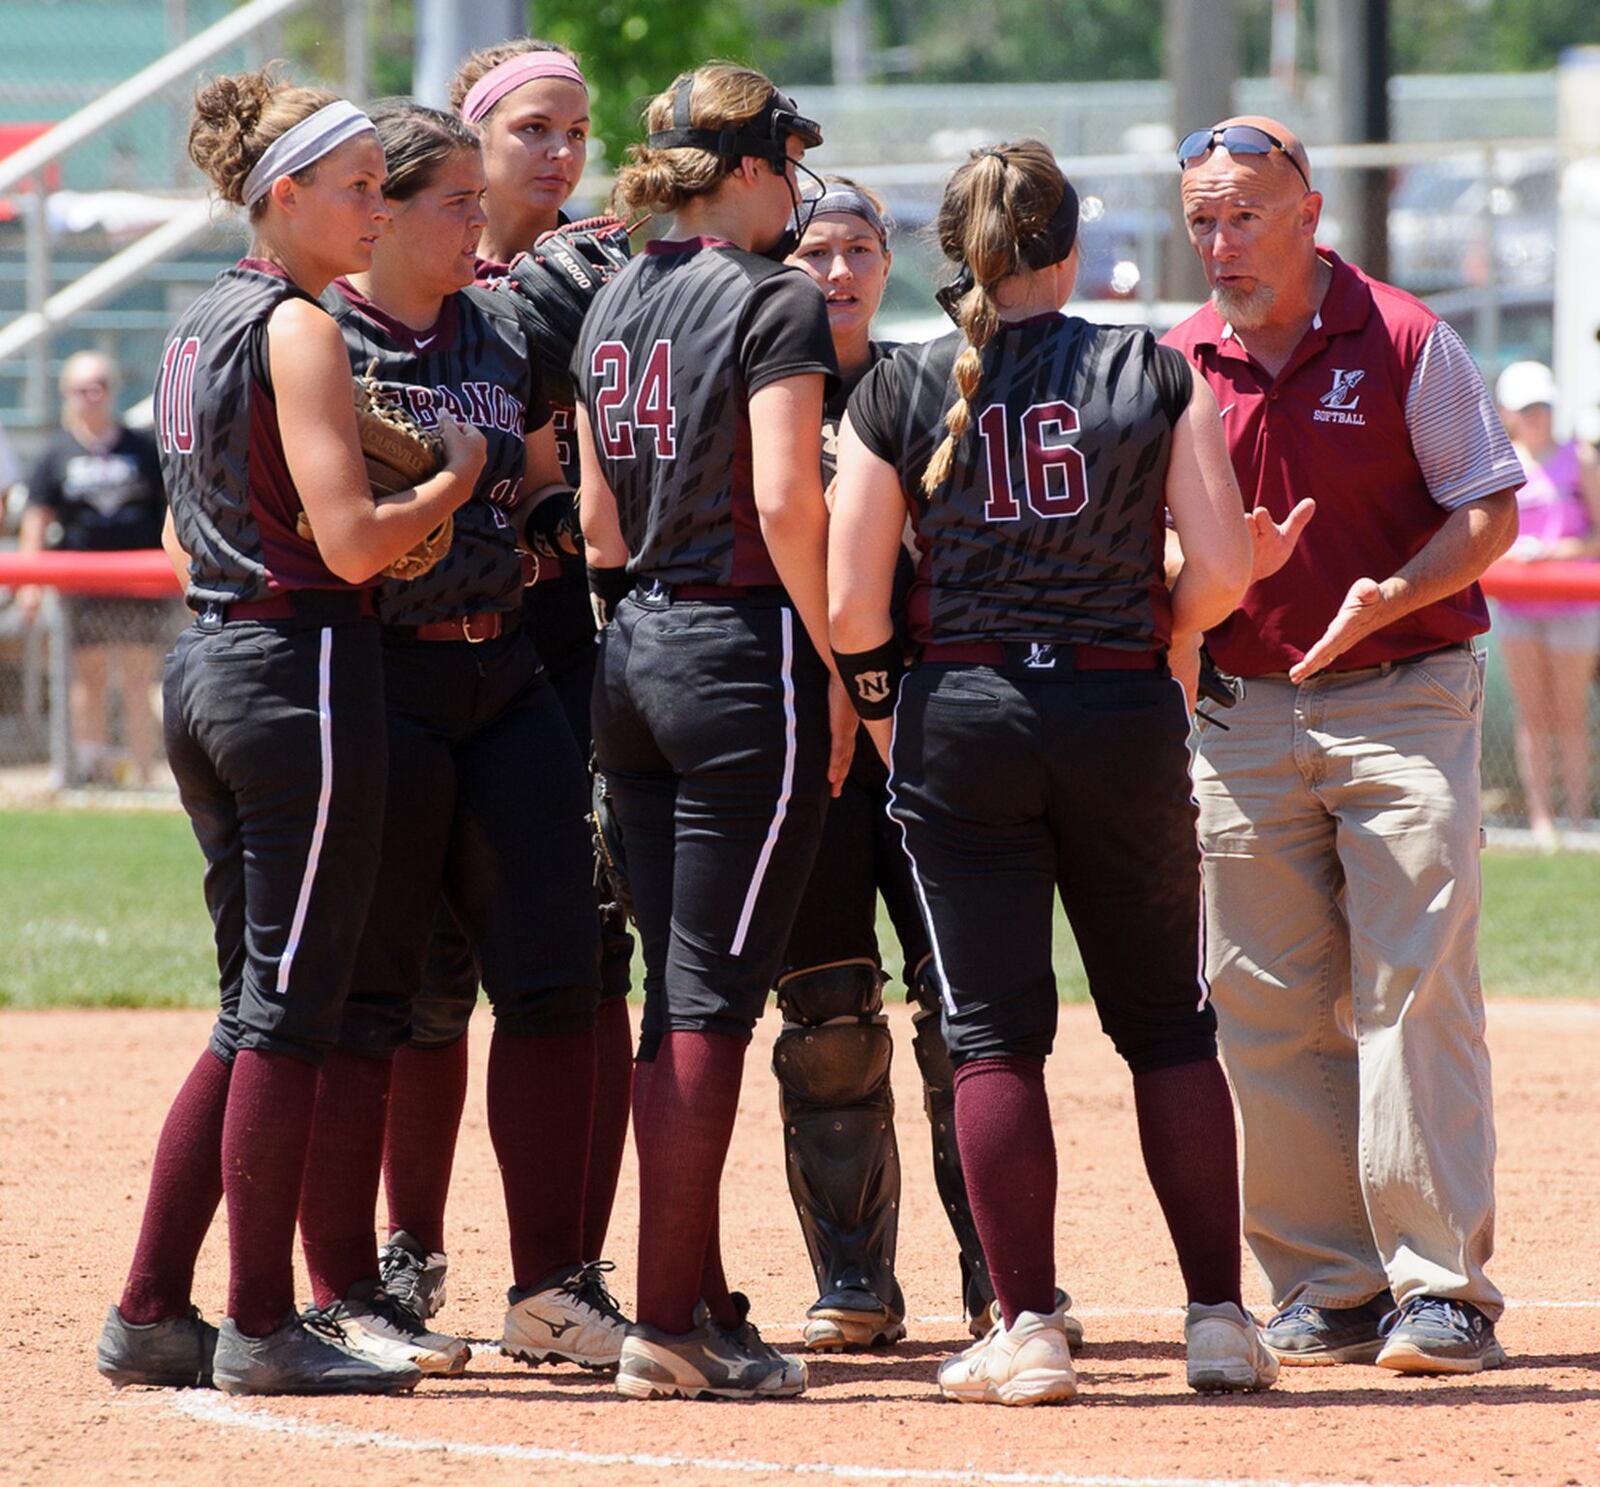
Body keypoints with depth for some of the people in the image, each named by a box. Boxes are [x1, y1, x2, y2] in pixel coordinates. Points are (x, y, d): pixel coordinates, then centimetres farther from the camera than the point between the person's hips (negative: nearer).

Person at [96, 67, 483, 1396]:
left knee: (259, 1009, 14)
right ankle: (262, 1328, 0)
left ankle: (151, 1314, 13)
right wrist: (460, 476, -5)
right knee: (292, 1008, -3)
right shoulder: (300, 330, -13)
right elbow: (352, 540, -19)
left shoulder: (198, 327, 15)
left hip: (206, 666, 9)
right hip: (303, 671, -9)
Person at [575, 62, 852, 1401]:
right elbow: (784, 500, -18)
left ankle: (698, 1298, 15)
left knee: (684, 995, 12)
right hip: (744, 651, -8)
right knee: (712, 1002, -6)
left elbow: (598, 516, 14)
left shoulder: (616, 308, 13)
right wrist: (838, 665, -12)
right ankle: (671, 1321, -7)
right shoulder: (774, 302, -9)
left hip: (632, 650, 8)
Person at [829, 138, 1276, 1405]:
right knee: (1169, 1021, 11)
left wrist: (882, 708, 14)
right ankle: (1220, 1317, 9)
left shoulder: (900, 394, -1)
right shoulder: (1155, 374, -1)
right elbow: (1223, 567, -4)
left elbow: (851, 602, -3)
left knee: (994, 1029, 3)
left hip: (962, 723, 0)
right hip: (1124, 716, 0)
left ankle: (1028, 1329, -1)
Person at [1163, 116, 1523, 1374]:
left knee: (1414, 992, -11)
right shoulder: (1175, 369, 6)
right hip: (1244, 715, 4)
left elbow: (1490, 510, -4)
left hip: (1404, 701, -4)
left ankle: (1442, 1284, -10)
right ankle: (1330, 1291, 8)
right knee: (1266, 1013, 2)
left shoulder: (1404, 342, -5)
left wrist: (1391, 598, -20)